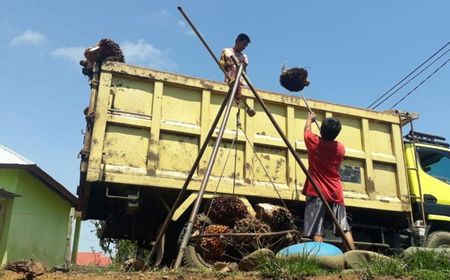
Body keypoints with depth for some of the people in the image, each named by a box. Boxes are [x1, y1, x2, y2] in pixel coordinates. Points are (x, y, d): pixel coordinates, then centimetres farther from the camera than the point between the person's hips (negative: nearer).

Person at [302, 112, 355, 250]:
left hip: (317, 192, -3)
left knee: (317, 231, -10)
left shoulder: (313, 142, -3)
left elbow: (307, 130, 21)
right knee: (344, 229, 4)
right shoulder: (341, 148, 6)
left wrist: (310, 119, 42)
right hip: (336, 193, 4)